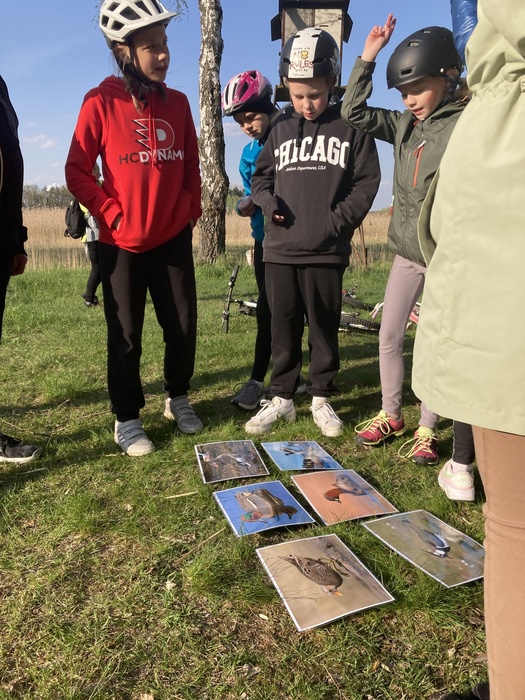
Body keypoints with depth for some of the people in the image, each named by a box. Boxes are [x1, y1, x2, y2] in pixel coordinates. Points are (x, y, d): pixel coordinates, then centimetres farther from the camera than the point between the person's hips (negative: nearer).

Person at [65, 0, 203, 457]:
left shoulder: (177, 102, 6)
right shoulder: (101, 103, -6)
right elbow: (77, 171, -5)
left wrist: (190, 210, 5)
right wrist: (112, 213, -11)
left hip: (173, 239, 4)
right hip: (122, 243, -3)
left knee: (183, 326, 6)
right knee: (126, 336, 5)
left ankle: (178, 398, 30)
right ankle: (127, 419, 21)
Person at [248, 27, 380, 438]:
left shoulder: (351, 128, 3)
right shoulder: (281, 130, 12)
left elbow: (367, 181, 0)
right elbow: (261, 177, 17)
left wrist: (339, 221, -11)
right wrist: (270, 204, -3)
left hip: (327, 252, -2)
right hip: (280, 250, 3)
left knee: (324, 327, 7)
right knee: (284, 327, 8)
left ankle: (321, 398, 22)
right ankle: (282, 398, 20)